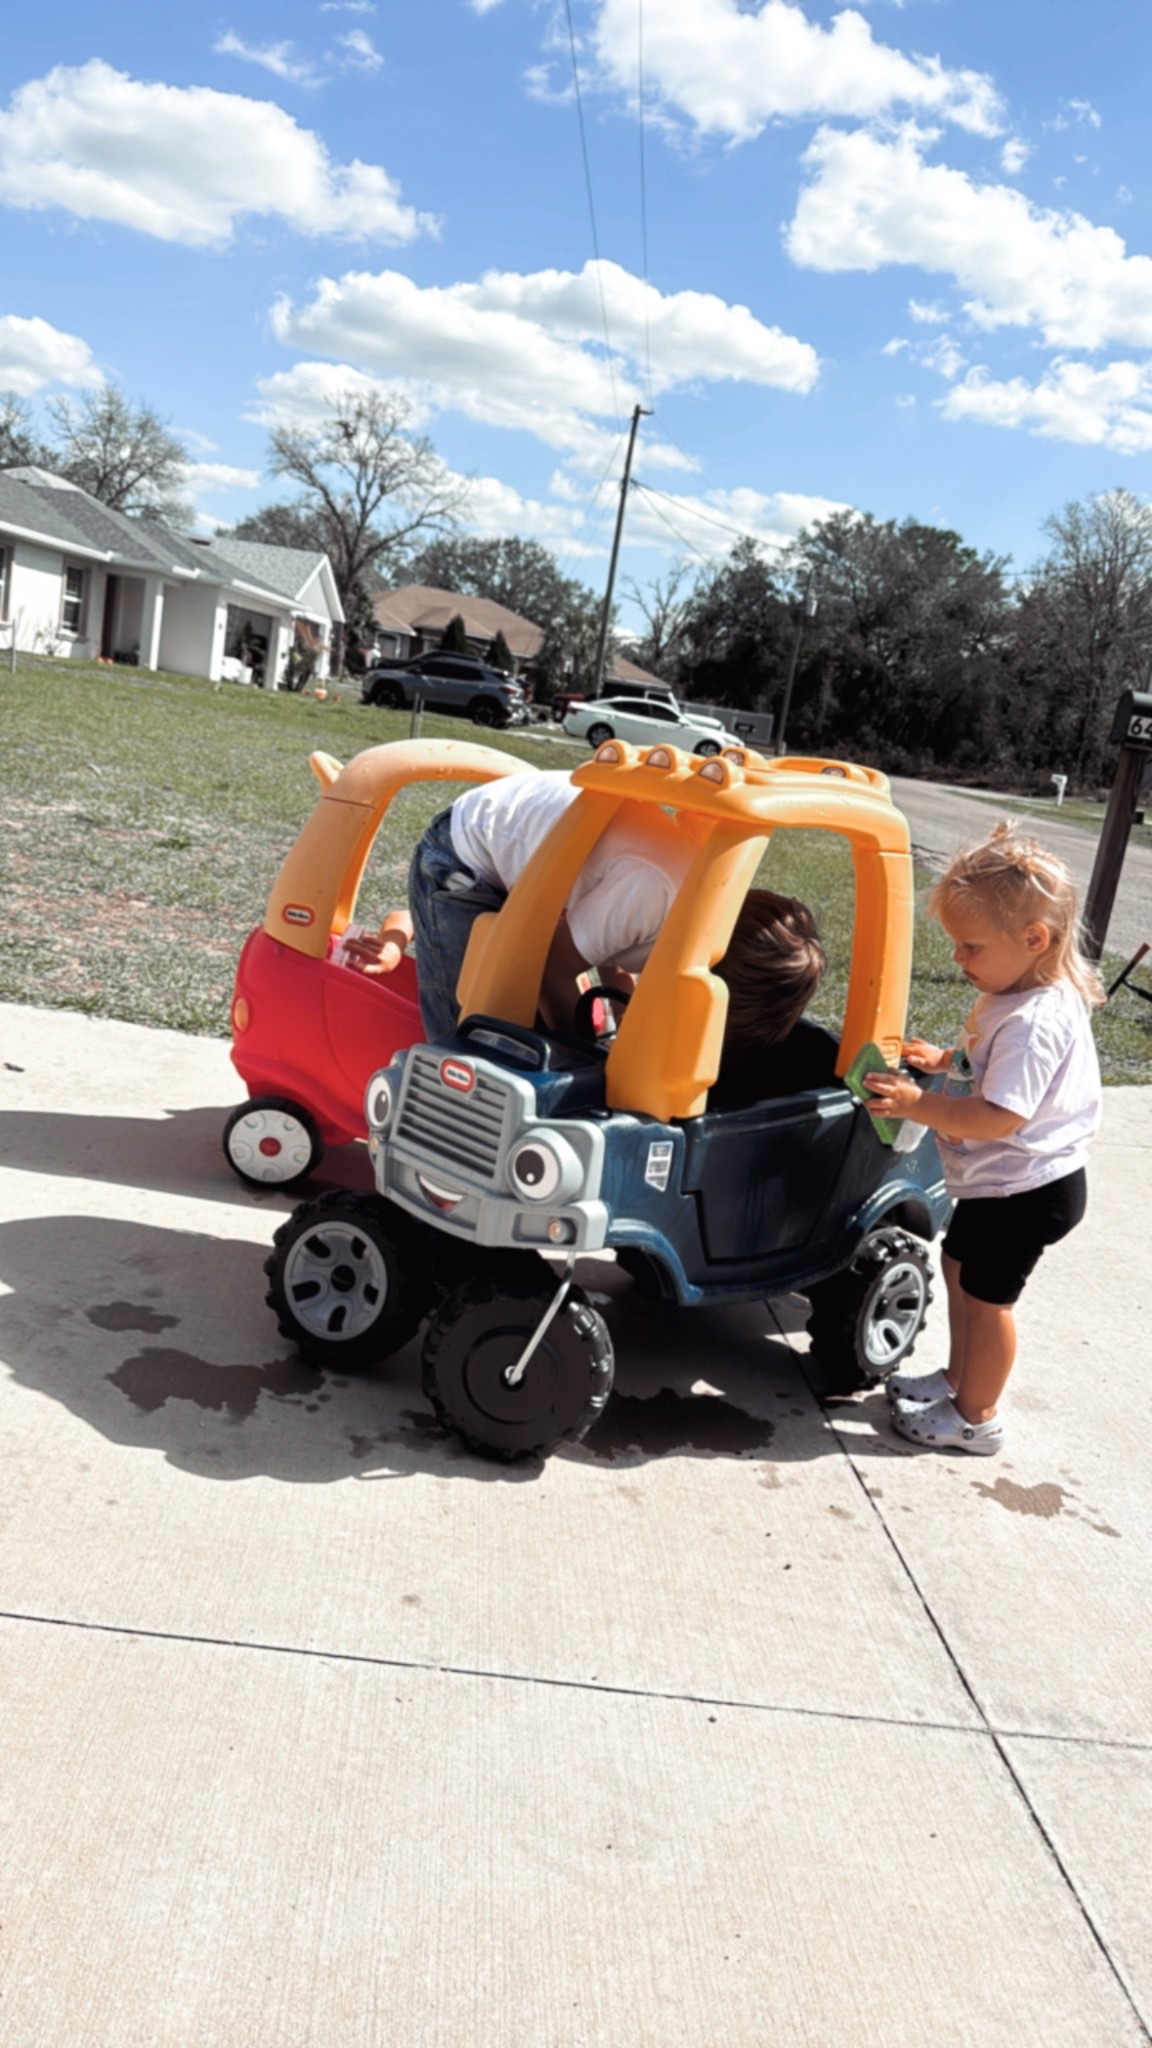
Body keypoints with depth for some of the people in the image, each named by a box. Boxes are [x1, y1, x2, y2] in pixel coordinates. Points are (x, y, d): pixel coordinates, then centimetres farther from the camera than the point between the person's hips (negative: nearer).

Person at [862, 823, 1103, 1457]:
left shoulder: (1034, 1021, -30)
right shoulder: (1014, 997, 1)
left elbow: (999, 1117, -35)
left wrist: (919, 1105, -32)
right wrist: (945, 1060, 6)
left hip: (1027, 1190, -10)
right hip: (1001, 1182, 10)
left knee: (986, 1295, 4)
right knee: (960, 1266, 23)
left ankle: (976, 1417, 21)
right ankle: (960, 1378, 41)